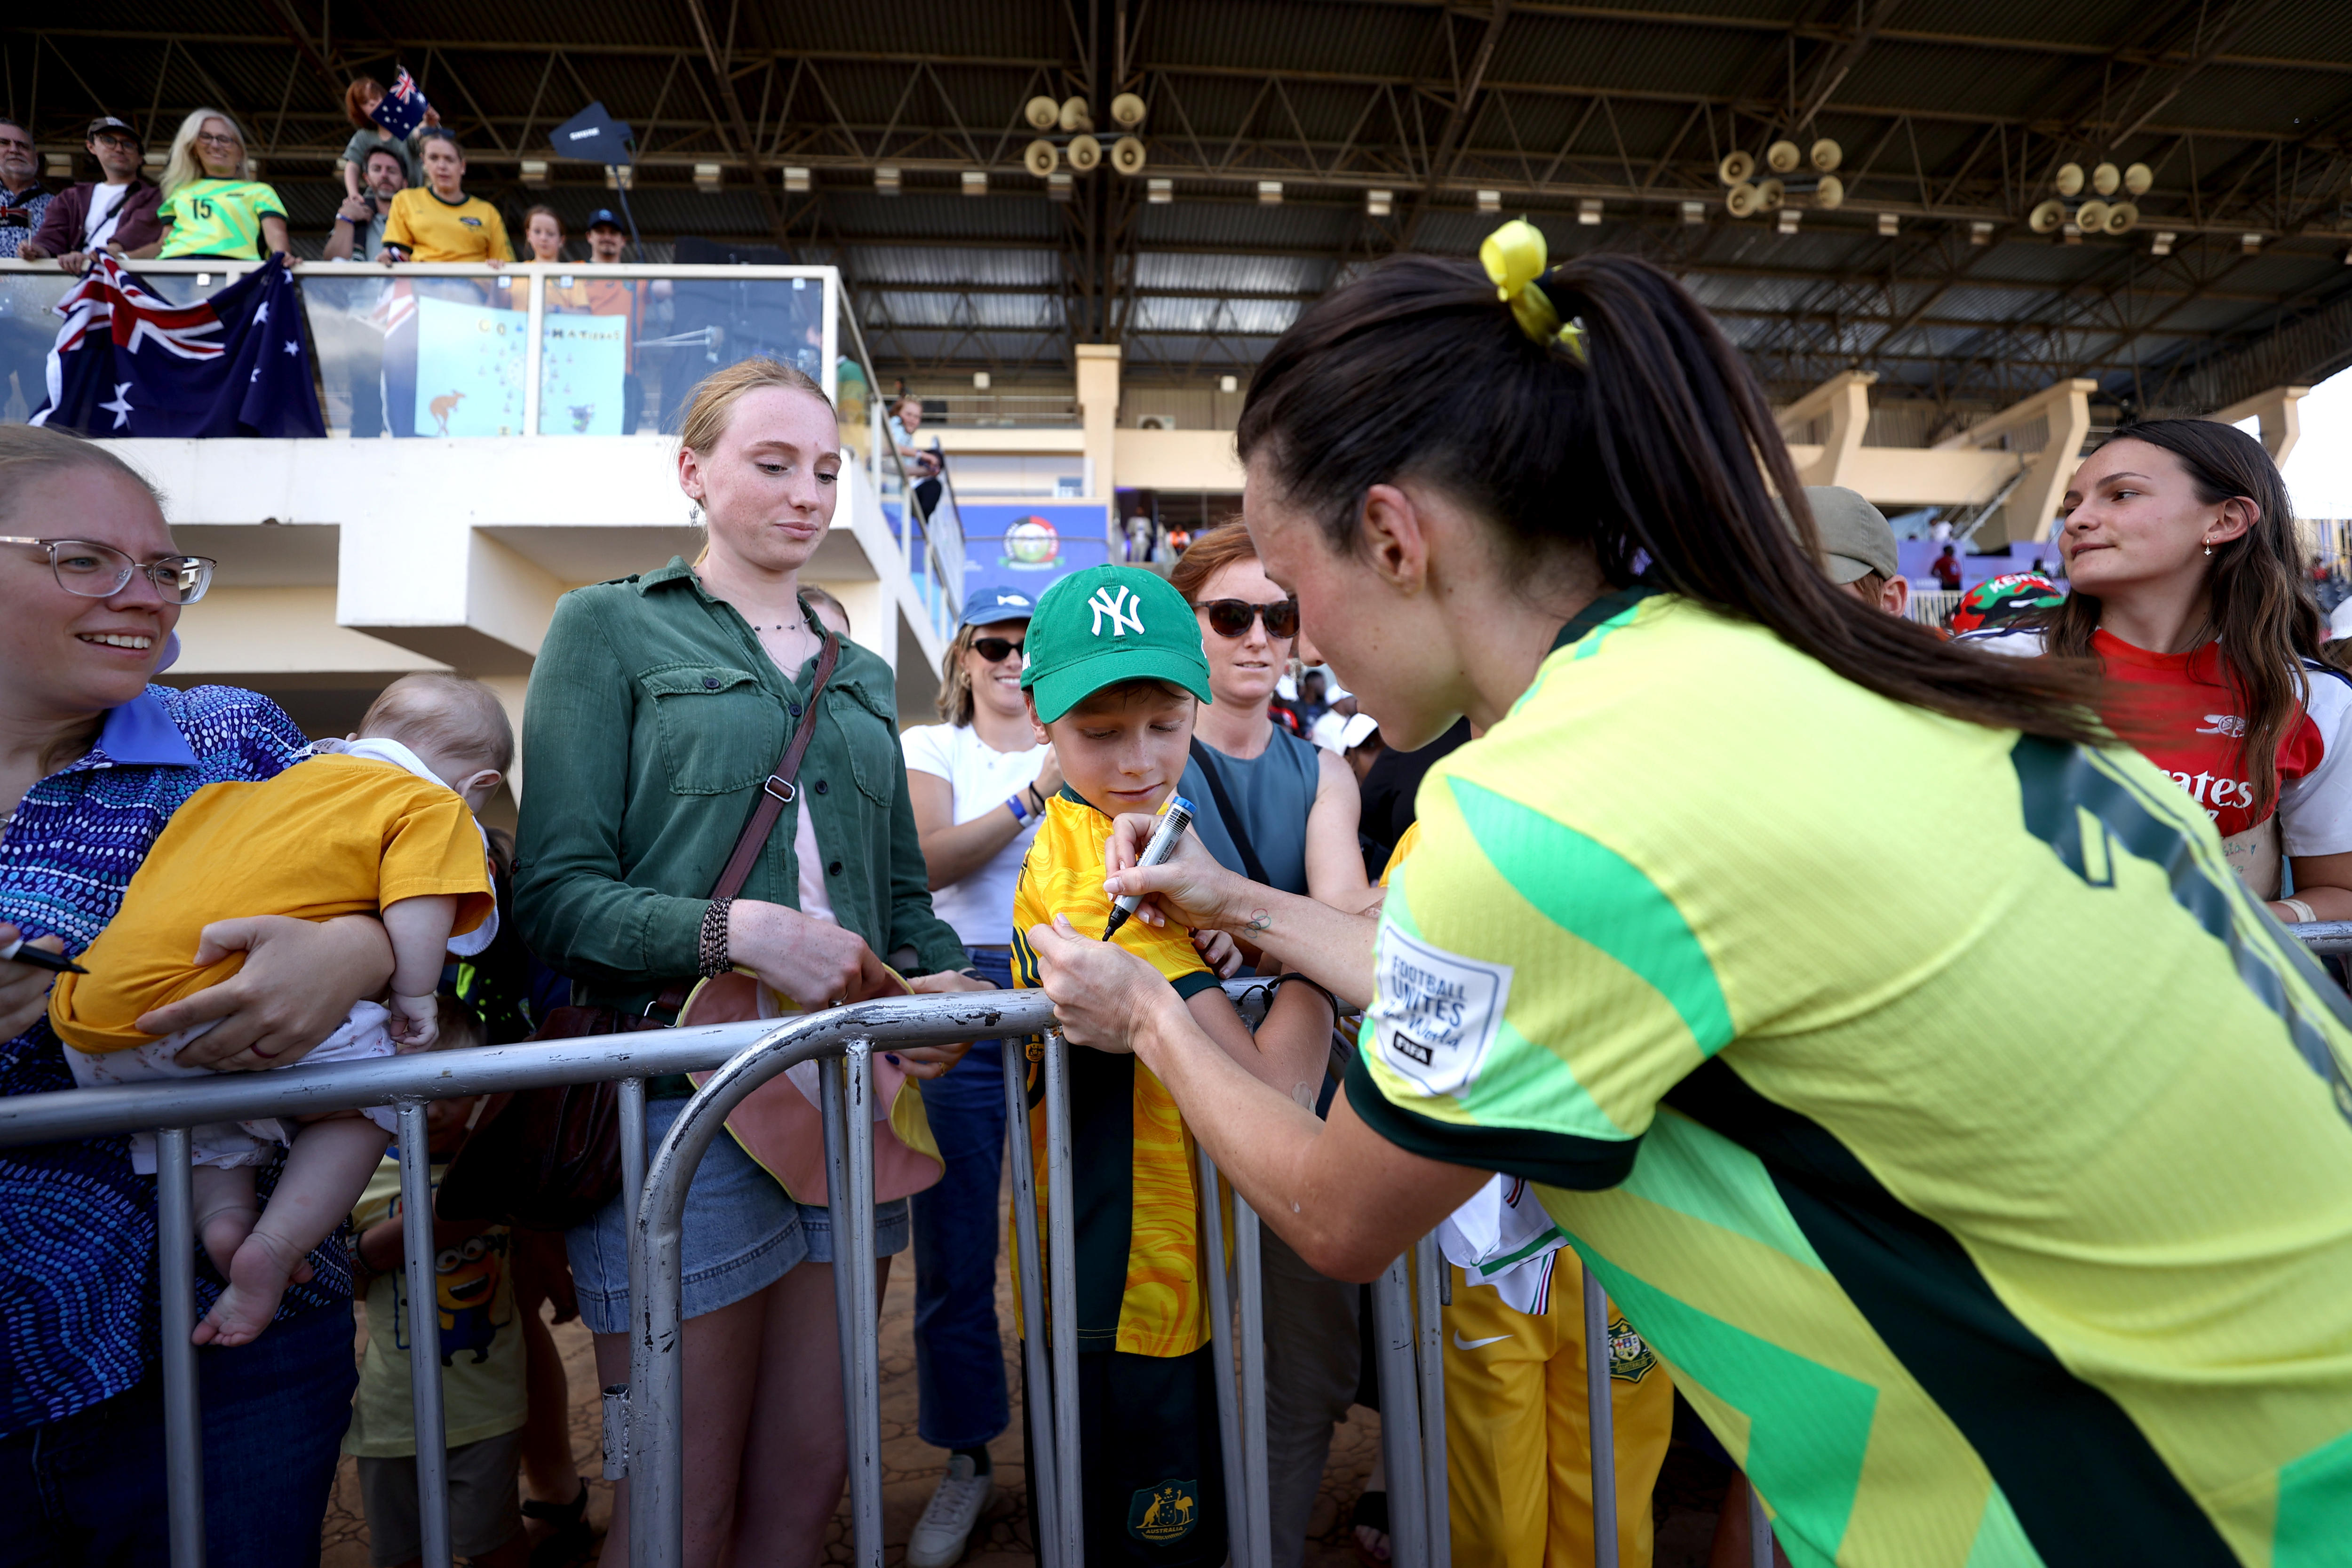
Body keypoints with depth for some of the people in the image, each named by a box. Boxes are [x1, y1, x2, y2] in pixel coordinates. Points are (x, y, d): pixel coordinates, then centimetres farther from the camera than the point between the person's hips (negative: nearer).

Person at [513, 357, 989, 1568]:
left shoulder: (860, 676, 17)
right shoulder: (610, 627, 1)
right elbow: (554, 890, -7)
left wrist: (944, 975, -2)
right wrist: (739, 931, -23)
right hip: (680, 1085, -4)